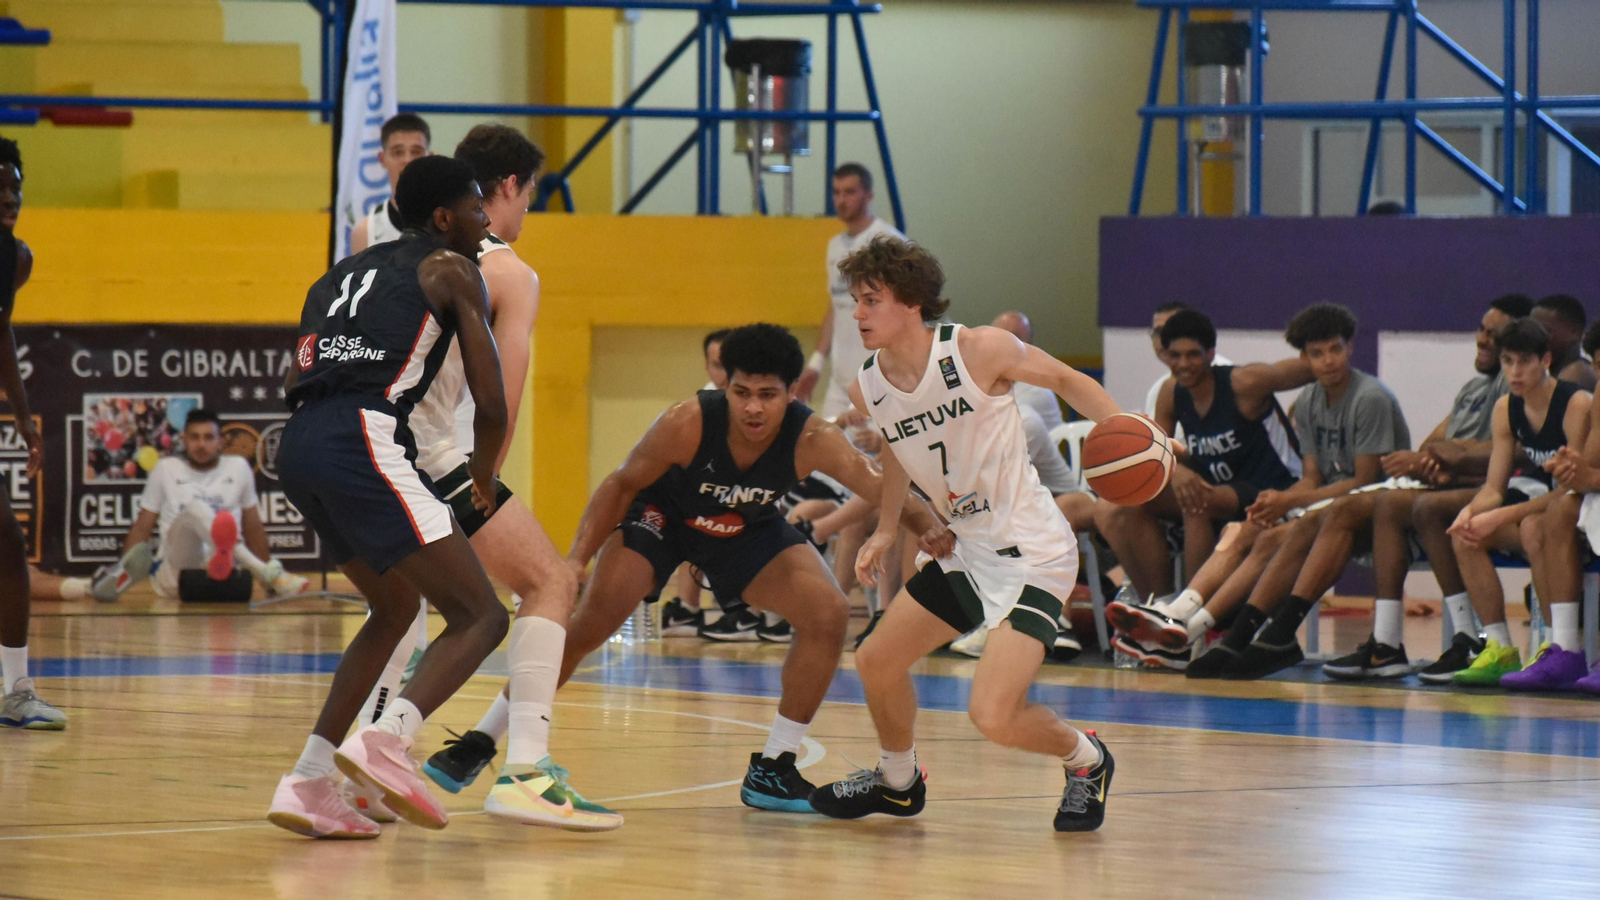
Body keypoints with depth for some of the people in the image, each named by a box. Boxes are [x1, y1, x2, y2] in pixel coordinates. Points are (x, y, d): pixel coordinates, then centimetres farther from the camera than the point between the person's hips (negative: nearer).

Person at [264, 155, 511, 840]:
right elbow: (491, 405, 5)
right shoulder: (450, 269, 11)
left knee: (396, 608, 27)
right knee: (480, 617, -4)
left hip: (297, 447, 7)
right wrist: (484, 470, 24)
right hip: (362, 440, -7)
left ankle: (308, 781, 17)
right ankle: (386, 739, -30)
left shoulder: (342, 274, 31)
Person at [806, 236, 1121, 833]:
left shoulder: (978, 351, -19)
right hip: (967, 550, 7)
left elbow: (1067, 381, -6)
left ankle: (1086, 761, 12)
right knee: (876, 661, 15)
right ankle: (898, 782, 43)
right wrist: (885, 530, 17)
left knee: (993, 715, -19)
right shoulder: (867, 390, -1)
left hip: (1032, 554, -7)